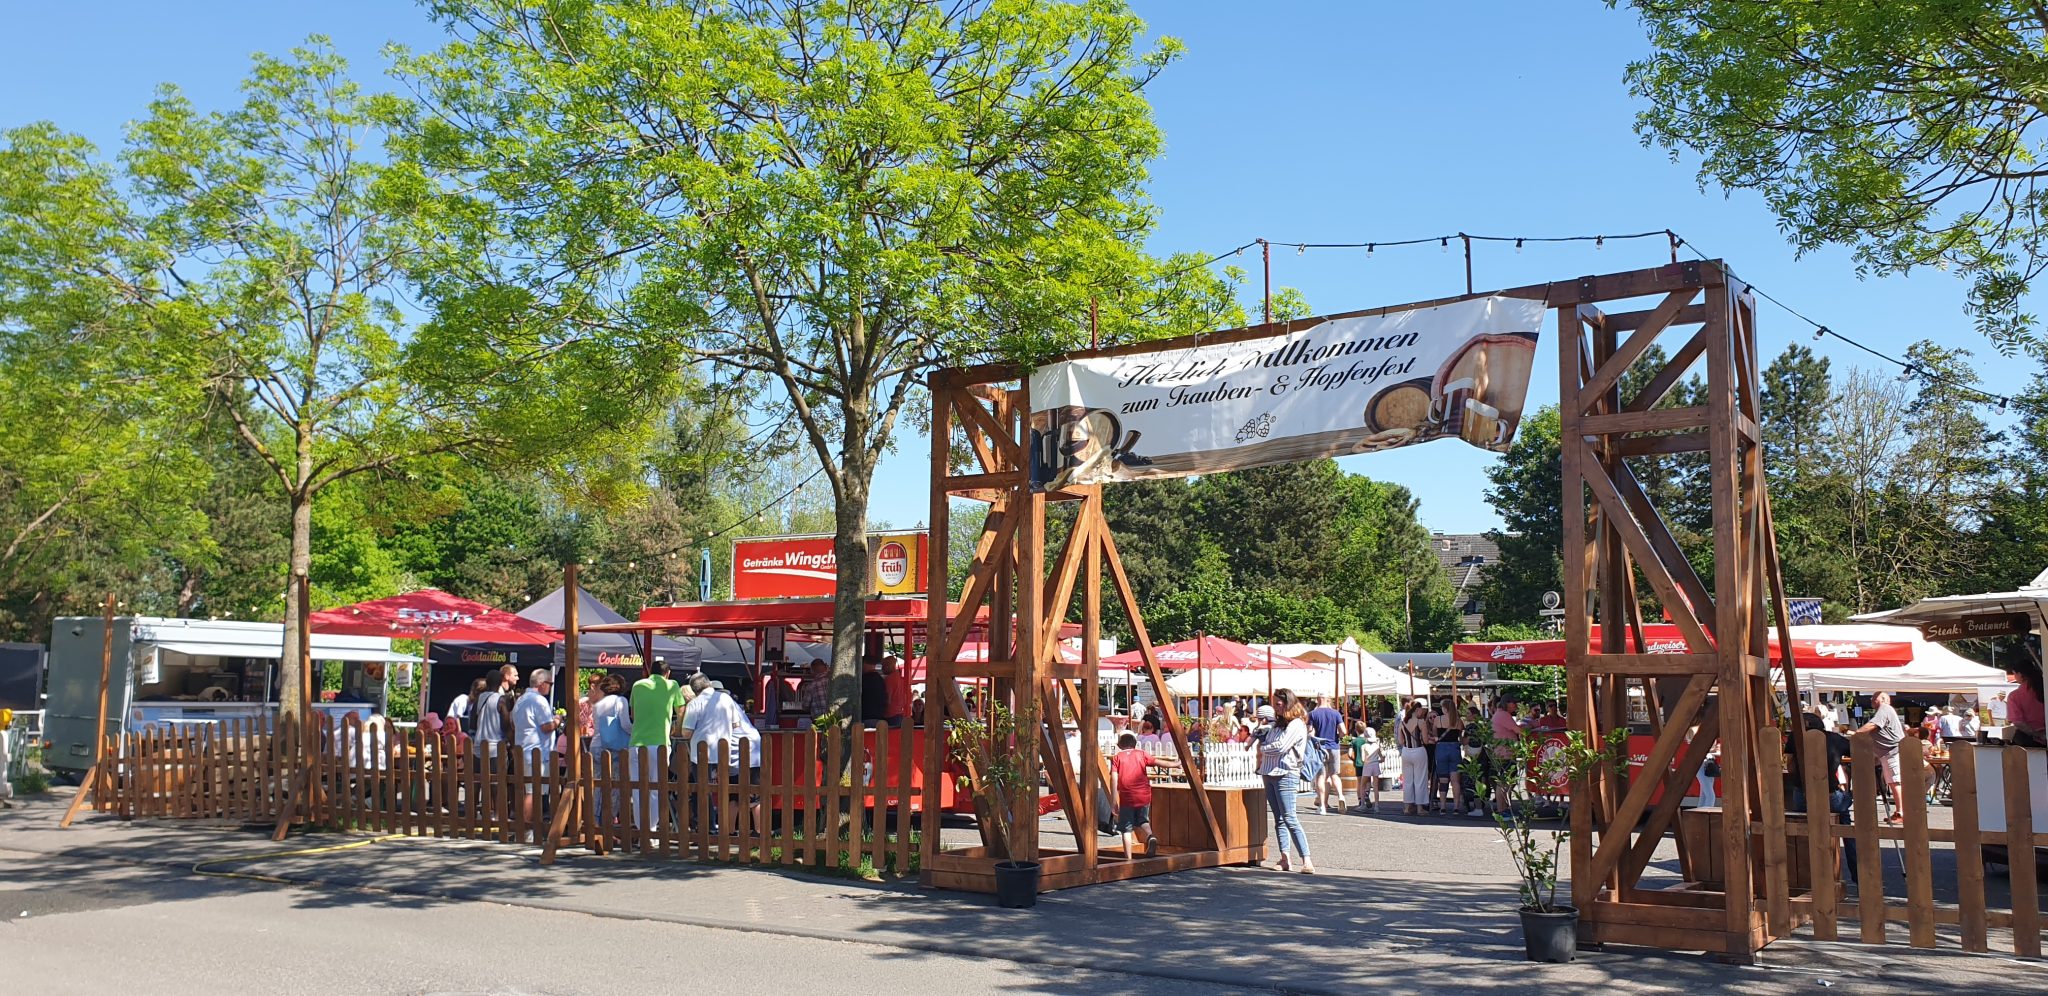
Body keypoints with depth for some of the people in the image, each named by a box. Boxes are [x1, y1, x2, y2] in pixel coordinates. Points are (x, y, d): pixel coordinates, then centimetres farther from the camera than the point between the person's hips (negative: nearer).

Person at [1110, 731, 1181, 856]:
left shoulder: (1116, 758, 4)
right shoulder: (1141, 754, 9)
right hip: (1144, 796, 2)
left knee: (1126, 829, 7)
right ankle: (1150, 836, -8)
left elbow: (1114, 780, -4)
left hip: (1126, 797, -2)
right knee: (1142, 820, 22)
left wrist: (1114, 802, -4)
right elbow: (1159, 763, 8)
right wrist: (1176, 764, 24)